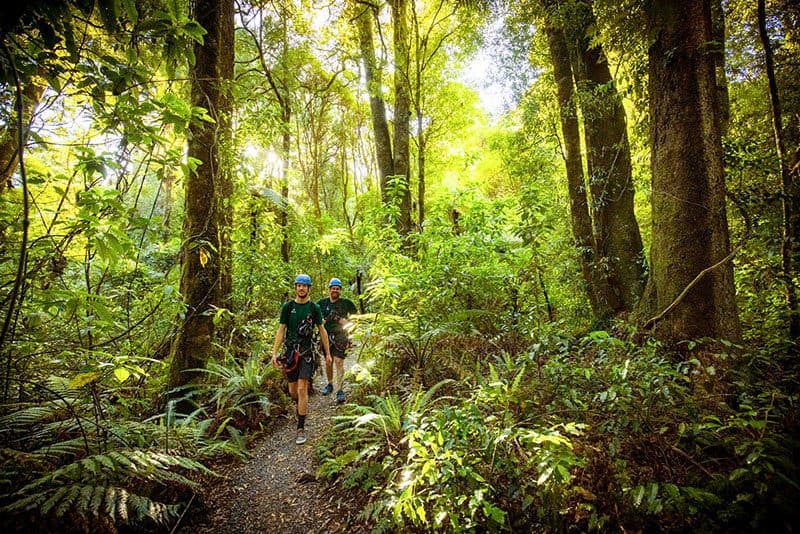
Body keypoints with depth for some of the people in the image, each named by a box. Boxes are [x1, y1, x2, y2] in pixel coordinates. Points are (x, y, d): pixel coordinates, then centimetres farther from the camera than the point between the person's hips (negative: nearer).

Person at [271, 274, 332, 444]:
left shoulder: (314, 307, -1)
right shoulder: (287, 306, 1)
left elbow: (322, 330, 5)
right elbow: (281, 330, 3)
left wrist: (328, 353, 5)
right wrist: (275, 353, -3)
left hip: (307, 352, -2)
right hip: (290, 351, 2)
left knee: (302, 389, -9)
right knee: (293, 391, 12)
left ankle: (301, 428, 2)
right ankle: (301, 408, 45)